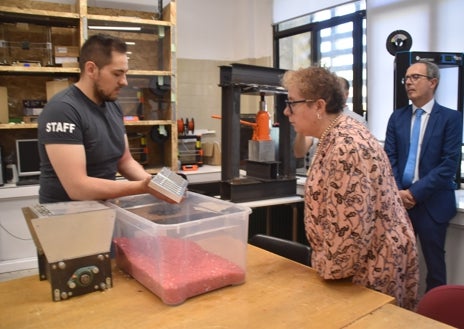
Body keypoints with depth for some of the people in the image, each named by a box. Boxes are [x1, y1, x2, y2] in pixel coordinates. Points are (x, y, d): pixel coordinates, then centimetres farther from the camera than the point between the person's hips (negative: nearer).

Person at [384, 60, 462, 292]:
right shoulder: (397, 117, 10)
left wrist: (416, 192, -15)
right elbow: (389, 158, 5)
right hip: (400, 200, 3)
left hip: (432, 203, -3)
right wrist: (398, 191, -9)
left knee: (434, 263, 10)